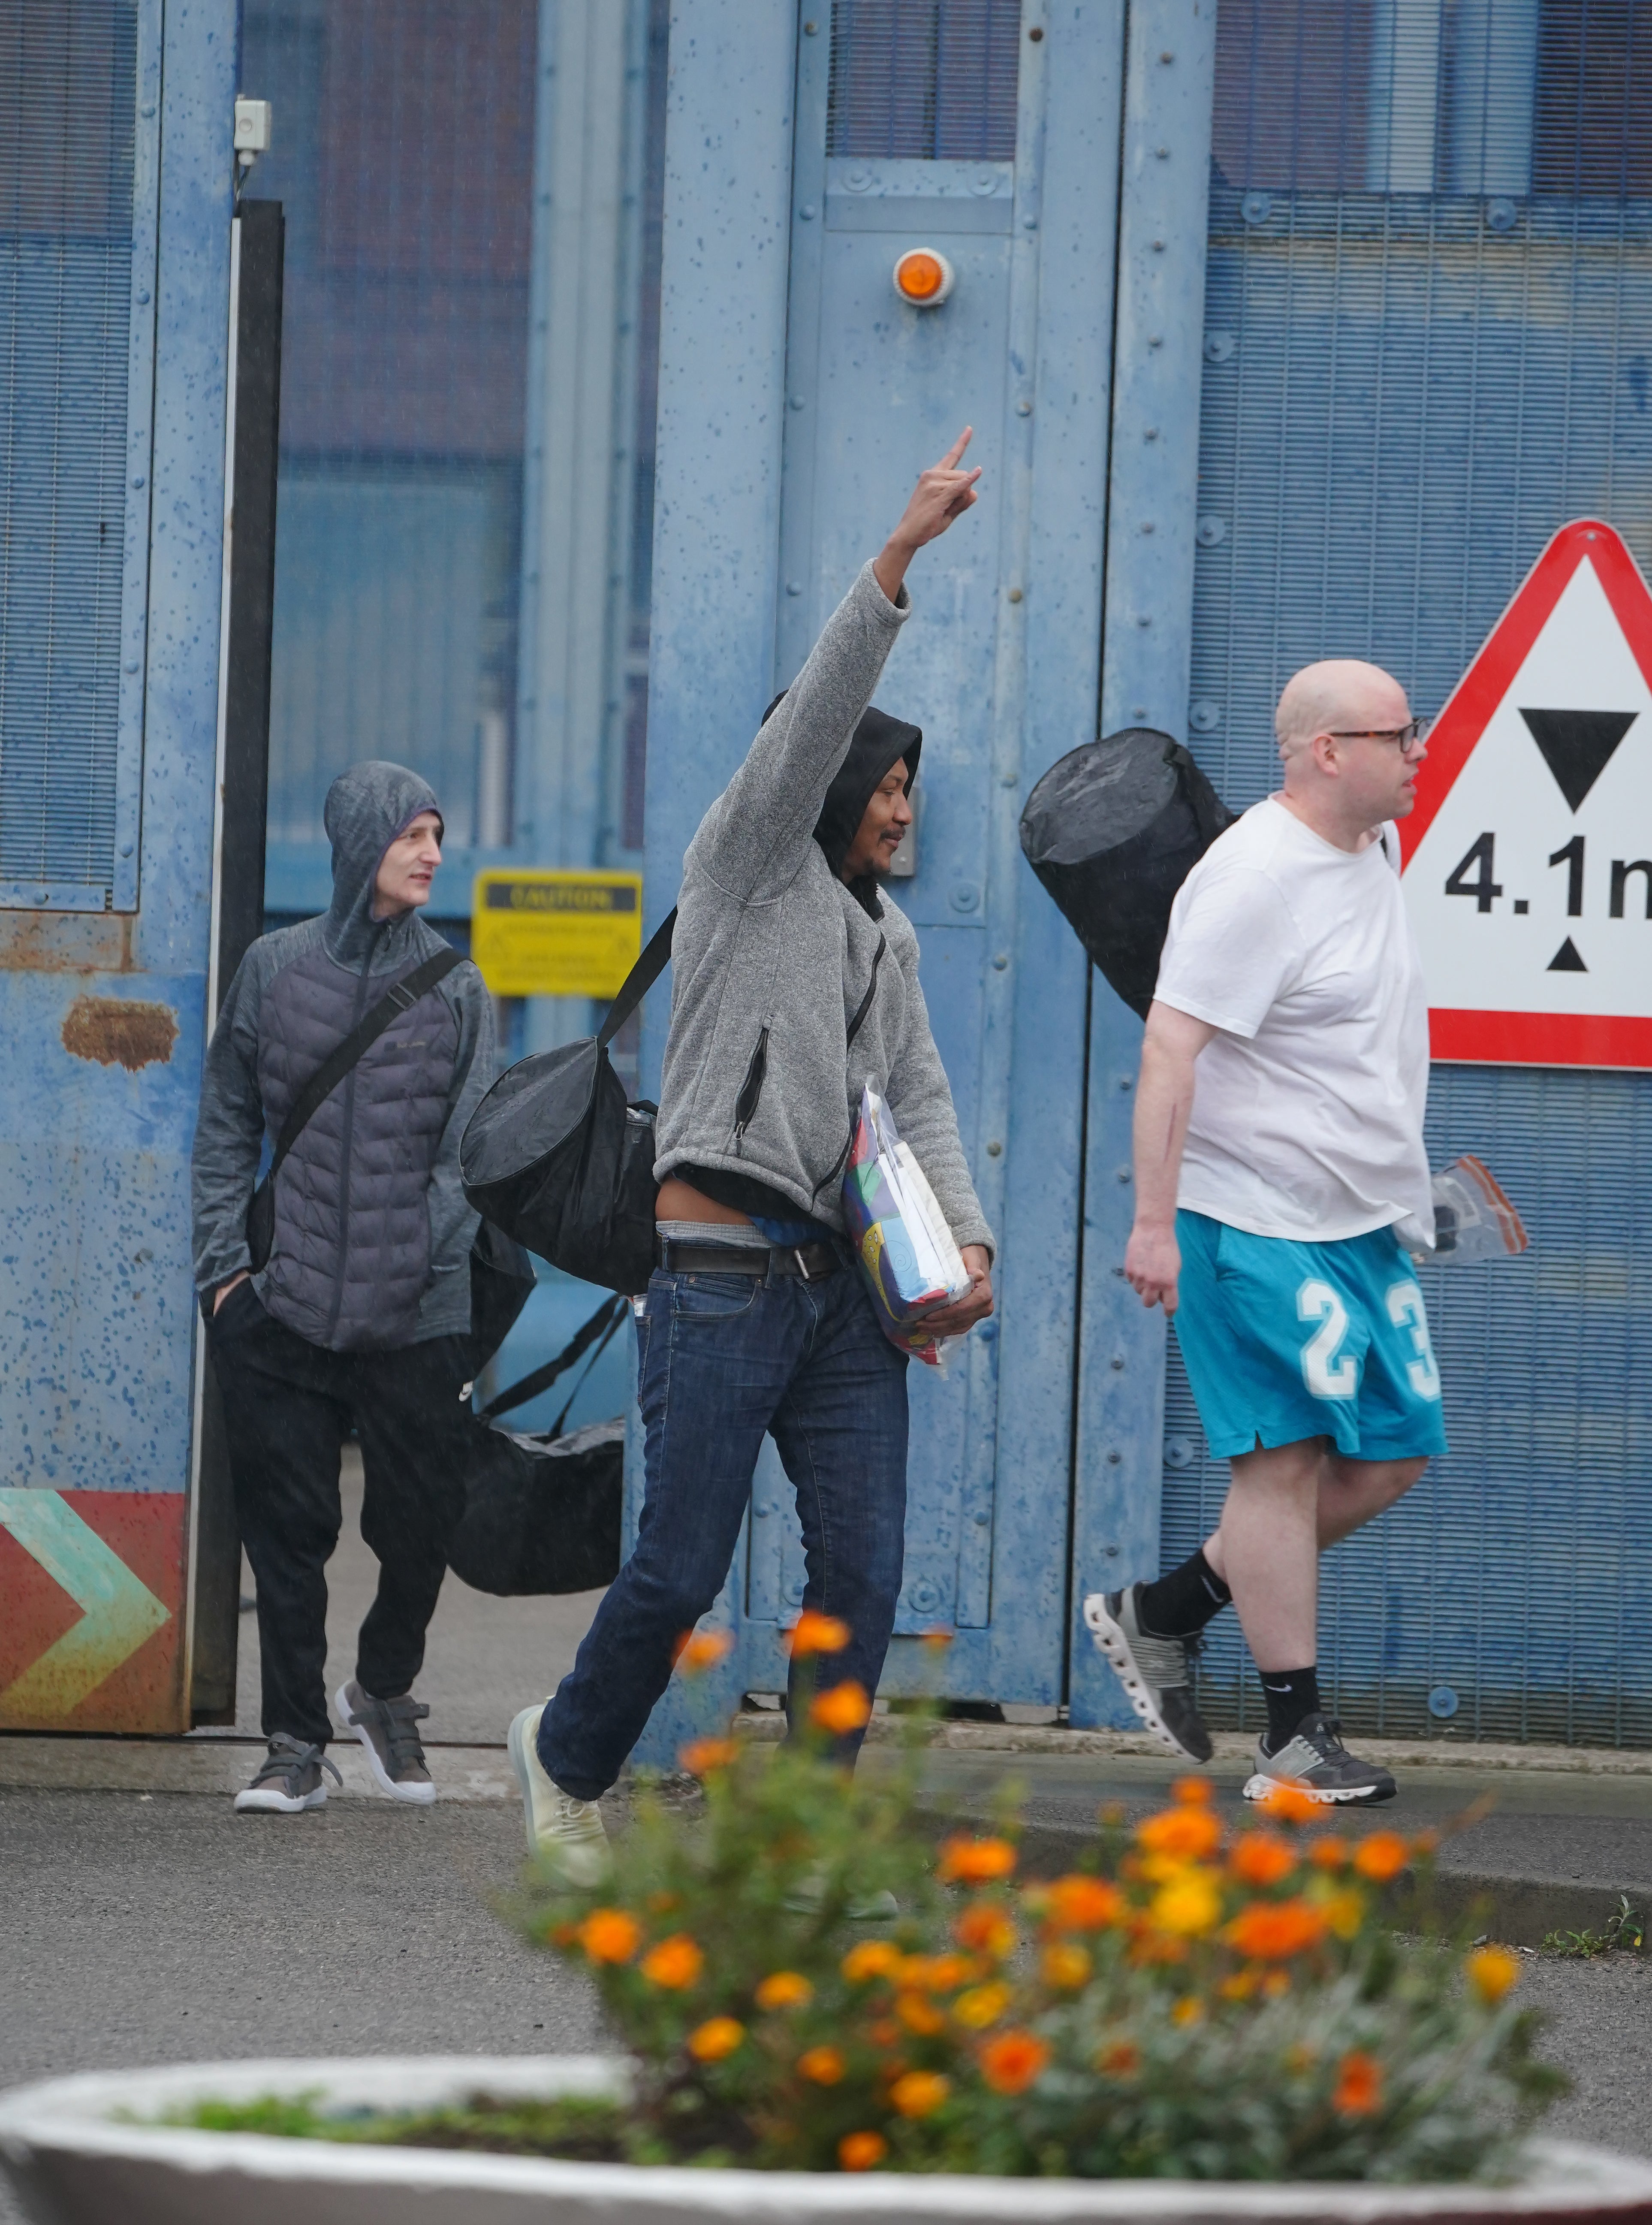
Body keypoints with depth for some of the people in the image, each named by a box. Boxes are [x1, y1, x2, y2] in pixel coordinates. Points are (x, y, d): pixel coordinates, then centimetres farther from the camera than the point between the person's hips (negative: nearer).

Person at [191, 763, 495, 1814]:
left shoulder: (456, 989, 5)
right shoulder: (276, 969, 6)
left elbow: (469, 1147, 2)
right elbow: (228, 1126, 11)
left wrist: (436, 1261, -12)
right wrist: (224, 1262, 2)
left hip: (418, 1315, 0)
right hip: (287, 1304, 0)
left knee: (421, 1520, 4)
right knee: (289, 1527, -1)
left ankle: (385, 1690, 31)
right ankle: (297, 1745, 8)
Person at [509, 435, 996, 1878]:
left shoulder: (885, 936, 20)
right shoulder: (745, 871, 2)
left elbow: (922, 1098, 15)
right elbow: (814, 720, -11)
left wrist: (968, 1238, -2)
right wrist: (896, 565, -20)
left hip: (846, 1287, 6)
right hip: (724, 1272, -6)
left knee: (864, 1571, -3)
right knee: (680, 1570, -3)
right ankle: (570, 1758, 22)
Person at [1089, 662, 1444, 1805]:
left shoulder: (1375, 851, 12)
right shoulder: (1253, 880, -17)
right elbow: (1171, 1045, -21)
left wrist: (1410, 1198, 28)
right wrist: (1154, 1220, -26)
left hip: (1366, 1224, 9)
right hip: (1260, 1222, -9)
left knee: (1394, 1451, 8)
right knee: (1286, 1456, -7)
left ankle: (1164, 1614, 20)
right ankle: (1295, 1736, -4)